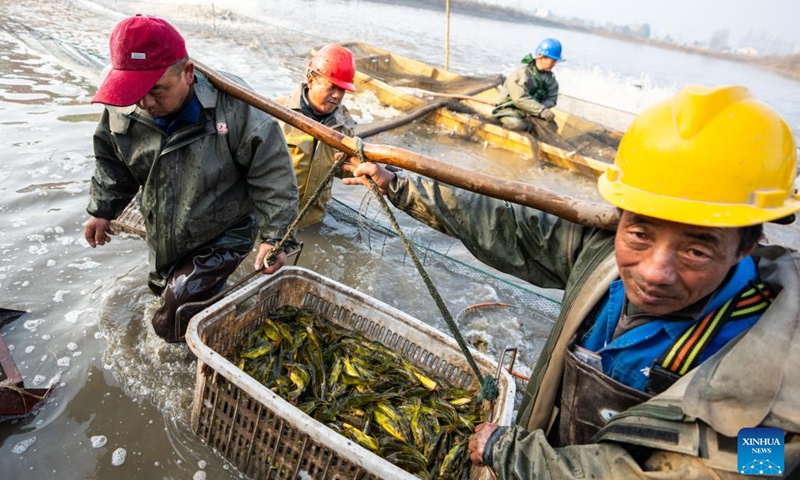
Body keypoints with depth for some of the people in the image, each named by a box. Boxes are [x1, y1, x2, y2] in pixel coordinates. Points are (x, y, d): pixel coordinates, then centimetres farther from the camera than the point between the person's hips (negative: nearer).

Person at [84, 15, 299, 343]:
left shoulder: (235, 112, -29)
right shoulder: (123, 113, -12)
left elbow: (272, 178, -23)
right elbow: (111, 162, 9)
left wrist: (274, 238, -22)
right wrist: (101, 210, 11)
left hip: (224, 236, -6)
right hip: (163, 239, 7)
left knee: (172, 322, -13)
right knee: (162, 289, 28)